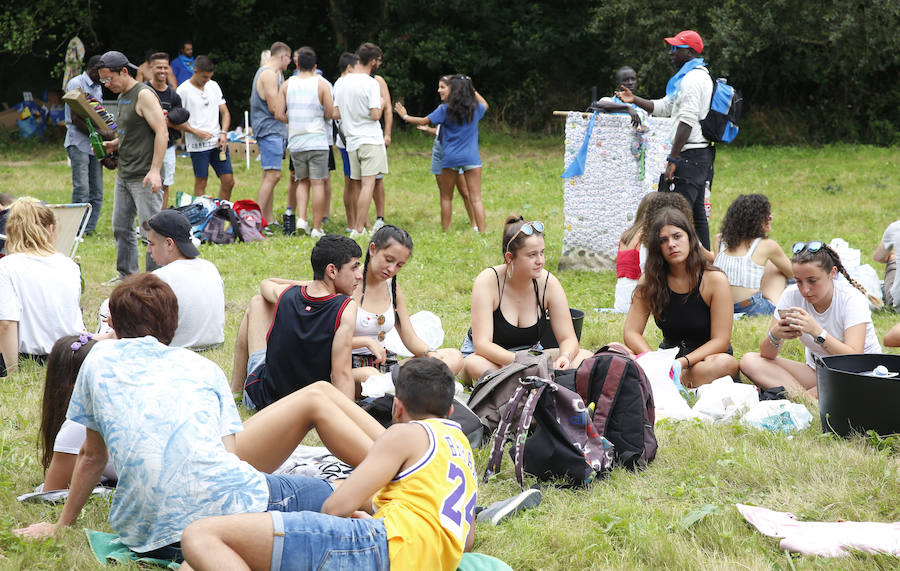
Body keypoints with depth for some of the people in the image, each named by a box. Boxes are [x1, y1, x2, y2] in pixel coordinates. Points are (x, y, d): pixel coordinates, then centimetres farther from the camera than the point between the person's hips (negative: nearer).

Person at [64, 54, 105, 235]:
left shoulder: (98, 88, 20)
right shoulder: (76, 84, -6)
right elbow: (75, 119, -13)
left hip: (95, 145, 8)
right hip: (78, 144, -8)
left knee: (97, 193, 3)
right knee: (82, 191, -13)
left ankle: (89, 229, 7)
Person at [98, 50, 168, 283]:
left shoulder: (144, 95, -12)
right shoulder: (123, 97, 16)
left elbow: (162, 133, -18)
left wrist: (155, 171, -24)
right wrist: (113, 144, 9)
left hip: (144, 176, -9)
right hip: (124, 174, 9)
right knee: (121, 227, 12)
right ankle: (127, 274, 22)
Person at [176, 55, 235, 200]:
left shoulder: (213, 86, 12)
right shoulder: (183, 90, -5)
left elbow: (225, 112, 15)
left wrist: (223, 133, -1)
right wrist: (196, 132, -16)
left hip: (217, 142, 5)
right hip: (198, 144, -5)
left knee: (228, 182, 3)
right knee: (201, 183, -3)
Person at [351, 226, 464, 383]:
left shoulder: (392, 288, 12)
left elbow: (410, 339, 11)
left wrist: (429, 353, -11)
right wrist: (365, 341, -25)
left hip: (385, 365, 7)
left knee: (455, 358, -9)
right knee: (369, 375, -43)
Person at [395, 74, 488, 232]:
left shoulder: (445, 109, -5)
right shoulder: (475, 109, 2)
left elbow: (424, 121, 2)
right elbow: (485, 104, 26)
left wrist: (405, 116, 17)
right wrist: (471, 88, 27)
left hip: (450, 158, -1)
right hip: (472, 158, 1)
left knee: (446, 197, 13)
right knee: (476, 198, -3)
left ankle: (446, 230, 16)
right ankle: (481, 231, -11)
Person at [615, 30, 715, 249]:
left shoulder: (692, 79, -13)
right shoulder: (700, 75, 21)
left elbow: (687, 122, -21)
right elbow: (664, 107, 27)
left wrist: (673, 159, -22)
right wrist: (634, 99, 21)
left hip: (690, 155, -11)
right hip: (703, 155, 11)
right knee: (697, 212, 12)